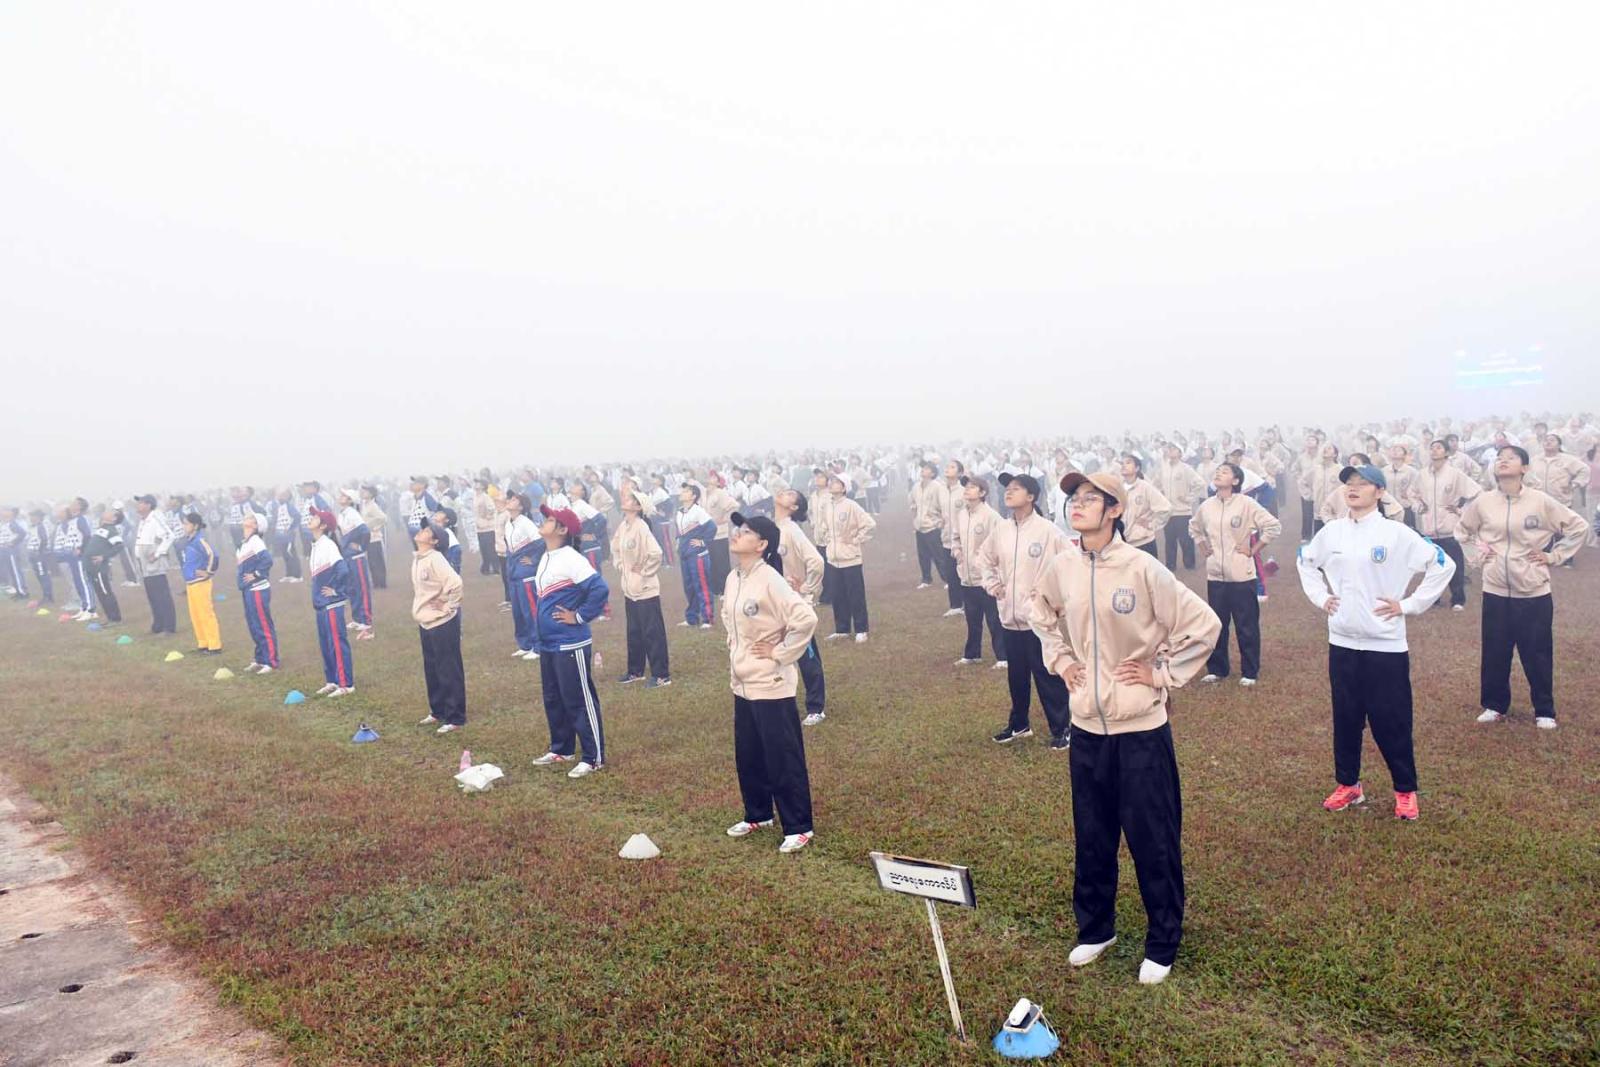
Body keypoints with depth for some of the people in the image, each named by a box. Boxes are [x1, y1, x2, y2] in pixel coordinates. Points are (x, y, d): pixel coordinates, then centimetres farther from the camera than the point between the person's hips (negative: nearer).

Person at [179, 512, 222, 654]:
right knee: (195, 616, 15)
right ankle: (203, 644, 25)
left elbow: (213, 554, -31)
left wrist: (209, 572, -20)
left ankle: (215, 646, 5)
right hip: (190, 583, 9)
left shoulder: (199, 540, -17)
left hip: (200, 583, -9)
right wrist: (186, 583, 20)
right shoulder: (188, 540, 10)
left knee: (206, 615, -2)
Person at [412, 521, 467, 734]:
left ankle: (455, 718, 7)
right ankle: (438, 711, 32)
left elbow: (455, 583, -29)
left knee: (449, 672, -1)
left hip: (442, 624, -9)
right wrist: (419, 611, 14)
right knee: (432, 671, 18)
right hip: (426, 623, 9)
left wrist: (448, 607, -18)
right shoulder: (417, 560, 8)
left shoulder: (435, 559, -19)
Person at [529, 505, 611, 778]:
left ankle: (594, 758, 8)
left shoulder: (571, 559, -18)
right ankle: (561, 750, 34)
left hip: (570, 645, -9)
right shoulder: (545, 558, 10)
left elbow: (600, 589, -27)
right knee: (553, 700, 19)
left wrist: (579, 616, -18)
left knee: (579, 701, -1)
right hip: (547, 644, 9)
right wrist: (540, 619, 15)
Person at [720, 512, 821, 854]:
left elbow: (806, 619, -28)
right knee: (747, 756, 19)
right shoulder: (733, 579, 5)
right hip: (742, 683, 9)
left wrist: (780, 654, -18)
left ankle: (799, 827, 14)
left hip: (771, 685, -8)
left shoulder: (770, 580, -20)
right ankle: (758, 815, 37)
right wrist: (733, 645, 12)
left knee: (783, 759, 2)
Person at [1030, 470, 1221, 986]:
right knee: (1091, 838, 16)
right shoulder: (1062, 567, -2)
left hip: (1141, 728, -4)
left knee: (1152, 840, 7)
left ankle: (1162, 944, 26)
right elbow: (1042, 615, 20)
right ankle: (1094, 929, 36)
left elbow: (1203, 624, -12)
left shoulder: (1141, 568, -16)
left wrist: (1165, 674, -10)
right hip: (1087, 725, 4)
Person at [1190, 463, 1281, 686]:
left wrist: (1253, 550, -8)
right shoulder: (1206, 506, 5)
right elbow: (1194, 528, 24)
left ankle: (1249, 672, 15)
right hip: (1215, 575, 5)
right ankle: (1216, 669, 25)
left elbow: (1274, 526, -10)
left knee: (1247, 626, 4)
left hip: (1241, 575, -4)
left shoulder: (1246, 504, -10)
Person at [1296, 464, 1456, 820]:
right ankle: (1347, 785, 26)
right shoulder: (1331, 532, 4)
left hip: (1386, 644, -4)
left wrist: (1409, 605, -8)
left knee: (1391, 721, 3)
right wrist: (1320, 597, 10)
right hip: (1342, 642, 4)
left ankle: (1406, 791, 20)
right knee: (1345, 718, 12)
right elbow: (1305, 561, 22)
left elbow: (1443, 565, -7)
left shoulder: (1396, 533, -9)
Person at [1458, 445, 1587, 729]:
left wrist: (1554, 556, -3)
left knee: (1538, 655, 6)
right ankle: (1494, 705, 25)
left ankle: (1544, 711, 21)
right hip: (1495, 591, 2)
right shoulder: (1482, 502, -1)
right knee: (1494, 653, 10)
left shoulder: (1541, 501, -8)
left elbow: (1578, 526, 1)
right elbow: (1463, 529, 18)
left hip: (1534, 592, -2)